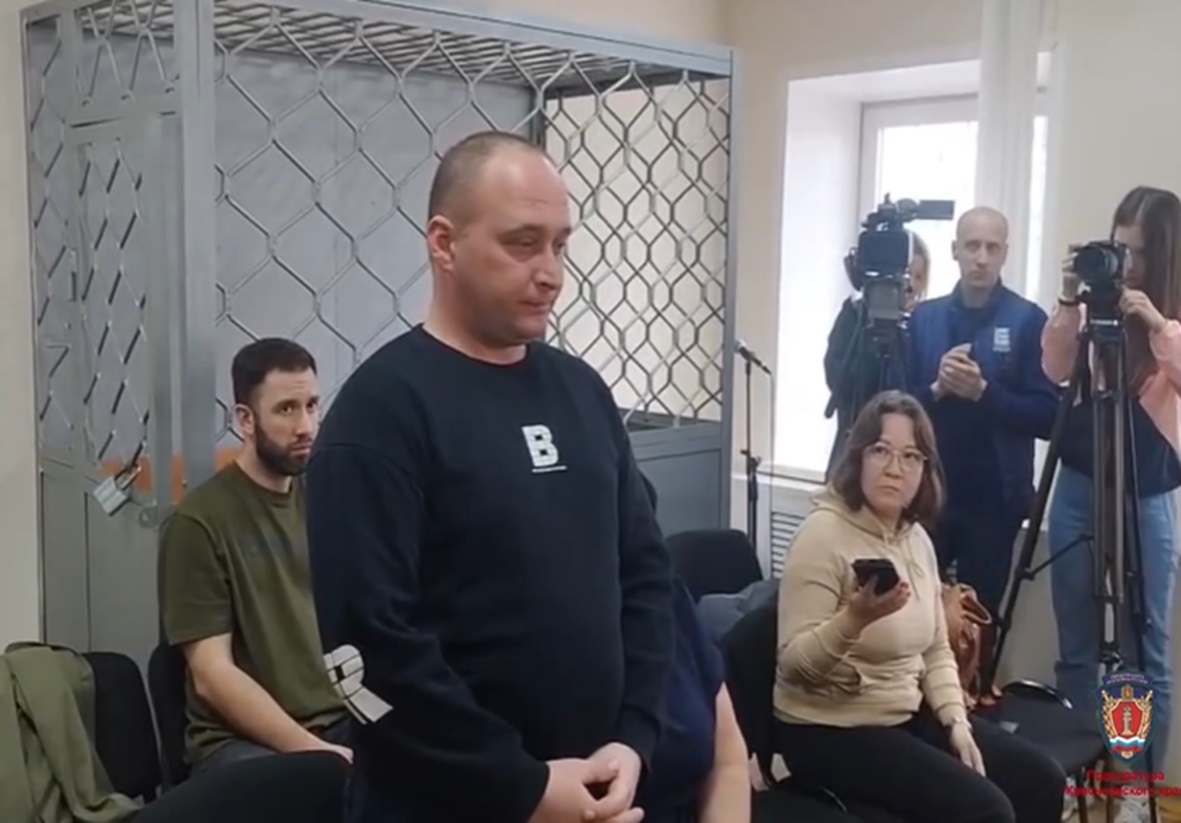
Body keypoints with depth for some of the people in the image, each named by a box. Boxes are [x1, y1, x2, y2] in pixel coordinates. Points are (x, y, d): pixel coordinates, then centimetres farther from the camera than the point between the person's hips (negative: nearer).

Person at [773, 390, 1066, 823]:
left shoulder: (916, 538, 7)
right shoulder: (823, 534, -18)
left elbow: (936, 650, 12)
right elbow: (794, 663, -22)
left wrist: (957, 723, -2)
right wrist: (854, 619, -37)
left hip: (908, 715, 8)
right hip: (831, 730, -8)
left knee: (1041, 780, 1)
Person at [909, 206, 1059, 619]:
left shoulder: (1028, 320, -4)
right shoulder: (923, 317, 5)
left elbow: (1047, 417, -8)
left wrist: (983, 392, -21)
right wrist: (937, 389, -14)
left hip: (994, 501, -2)